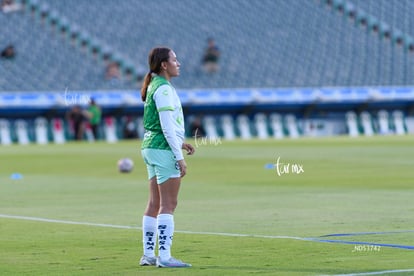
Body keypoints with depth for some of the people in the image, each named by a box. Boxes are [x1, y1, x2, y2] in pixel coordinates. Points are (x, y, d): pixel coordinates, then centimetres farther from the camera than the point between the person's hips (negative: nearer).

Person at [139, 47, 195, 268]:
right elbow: (167, 126, -18)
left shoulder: (154, 87, 15)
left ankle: (149, 254, 14)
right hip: (164, 150, -10)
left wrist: (180, 143, 19)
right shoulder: (164, 89, -14)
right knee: (168, 204, -8)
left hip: (150, 148, 10)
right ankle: (164, 256, -10)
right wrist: (179, 157, -17)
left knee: (155, 204, 11)